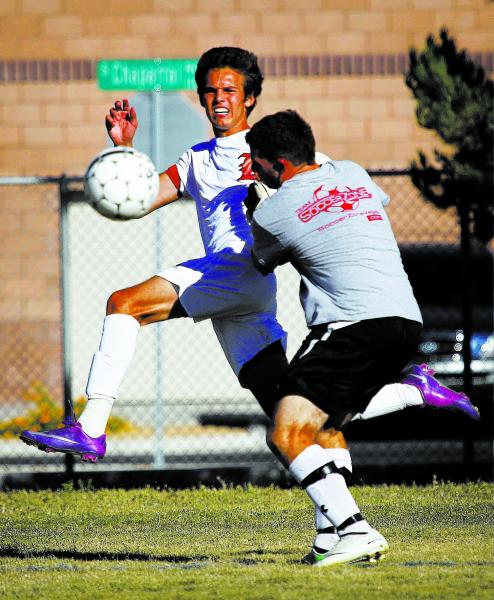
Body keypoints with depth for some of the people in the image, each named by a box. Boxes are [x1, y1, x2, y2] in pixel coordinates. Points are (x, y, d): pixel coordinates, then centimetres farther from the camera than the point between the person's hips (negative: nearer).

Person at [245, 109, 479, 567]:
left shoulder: (273, 212, -1)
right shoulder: (353, 174, 16)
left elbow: (262, 264, 22)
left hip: (355, 324, -8)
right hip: (407, 320, 8)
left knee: (287, 437, -10)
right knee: (324, 424, 25)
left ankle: (355, 531, -22)